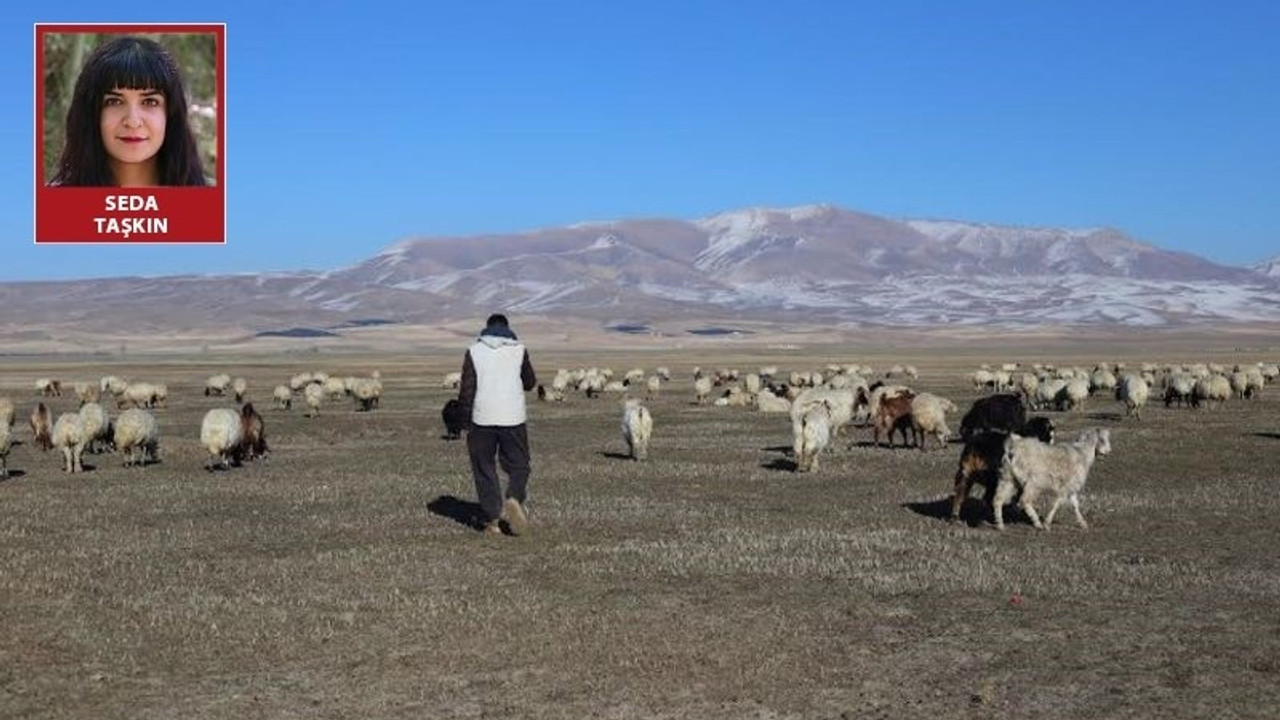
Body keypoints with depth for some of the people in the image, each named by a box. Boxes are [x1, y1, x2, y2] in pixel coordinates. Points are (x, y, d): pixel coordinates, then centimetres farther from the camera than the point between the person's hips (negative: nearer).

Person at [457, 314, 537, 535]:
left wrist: (466, 420, 6)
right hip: (513, 418, 0)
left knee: (484, 469, 9)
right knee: (518, 466, 10)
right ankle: (514, 499, -17)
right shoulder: (519, 350, 5)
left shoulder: (474, 351, 3)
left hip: (482, 419, 0)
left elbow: (467, 388, -1)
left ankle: (492, 519, 5)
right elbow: (530, 383, 14)